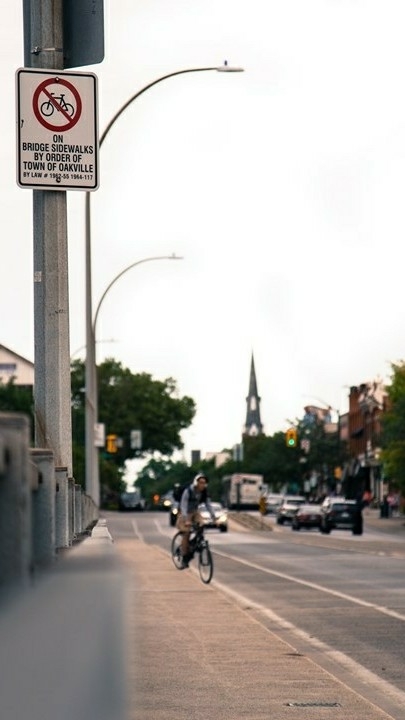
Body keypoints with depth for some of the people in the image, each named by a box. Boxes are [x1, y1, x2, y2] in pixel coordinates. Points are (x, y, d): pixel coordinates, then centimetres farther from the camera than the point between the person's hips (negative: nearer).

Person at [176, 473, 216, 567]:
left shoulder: (204, 493, -9)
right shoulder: (188, 491, -25)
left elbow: (209, 505, -9)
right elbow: (183, 506, -30)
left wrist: (214, 518, -19)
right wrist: (186, 520, -40)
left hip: (195, 513, 5)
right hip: (185, 514, -5)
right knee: (186, 534, -13)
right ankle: (185, 558, -4)